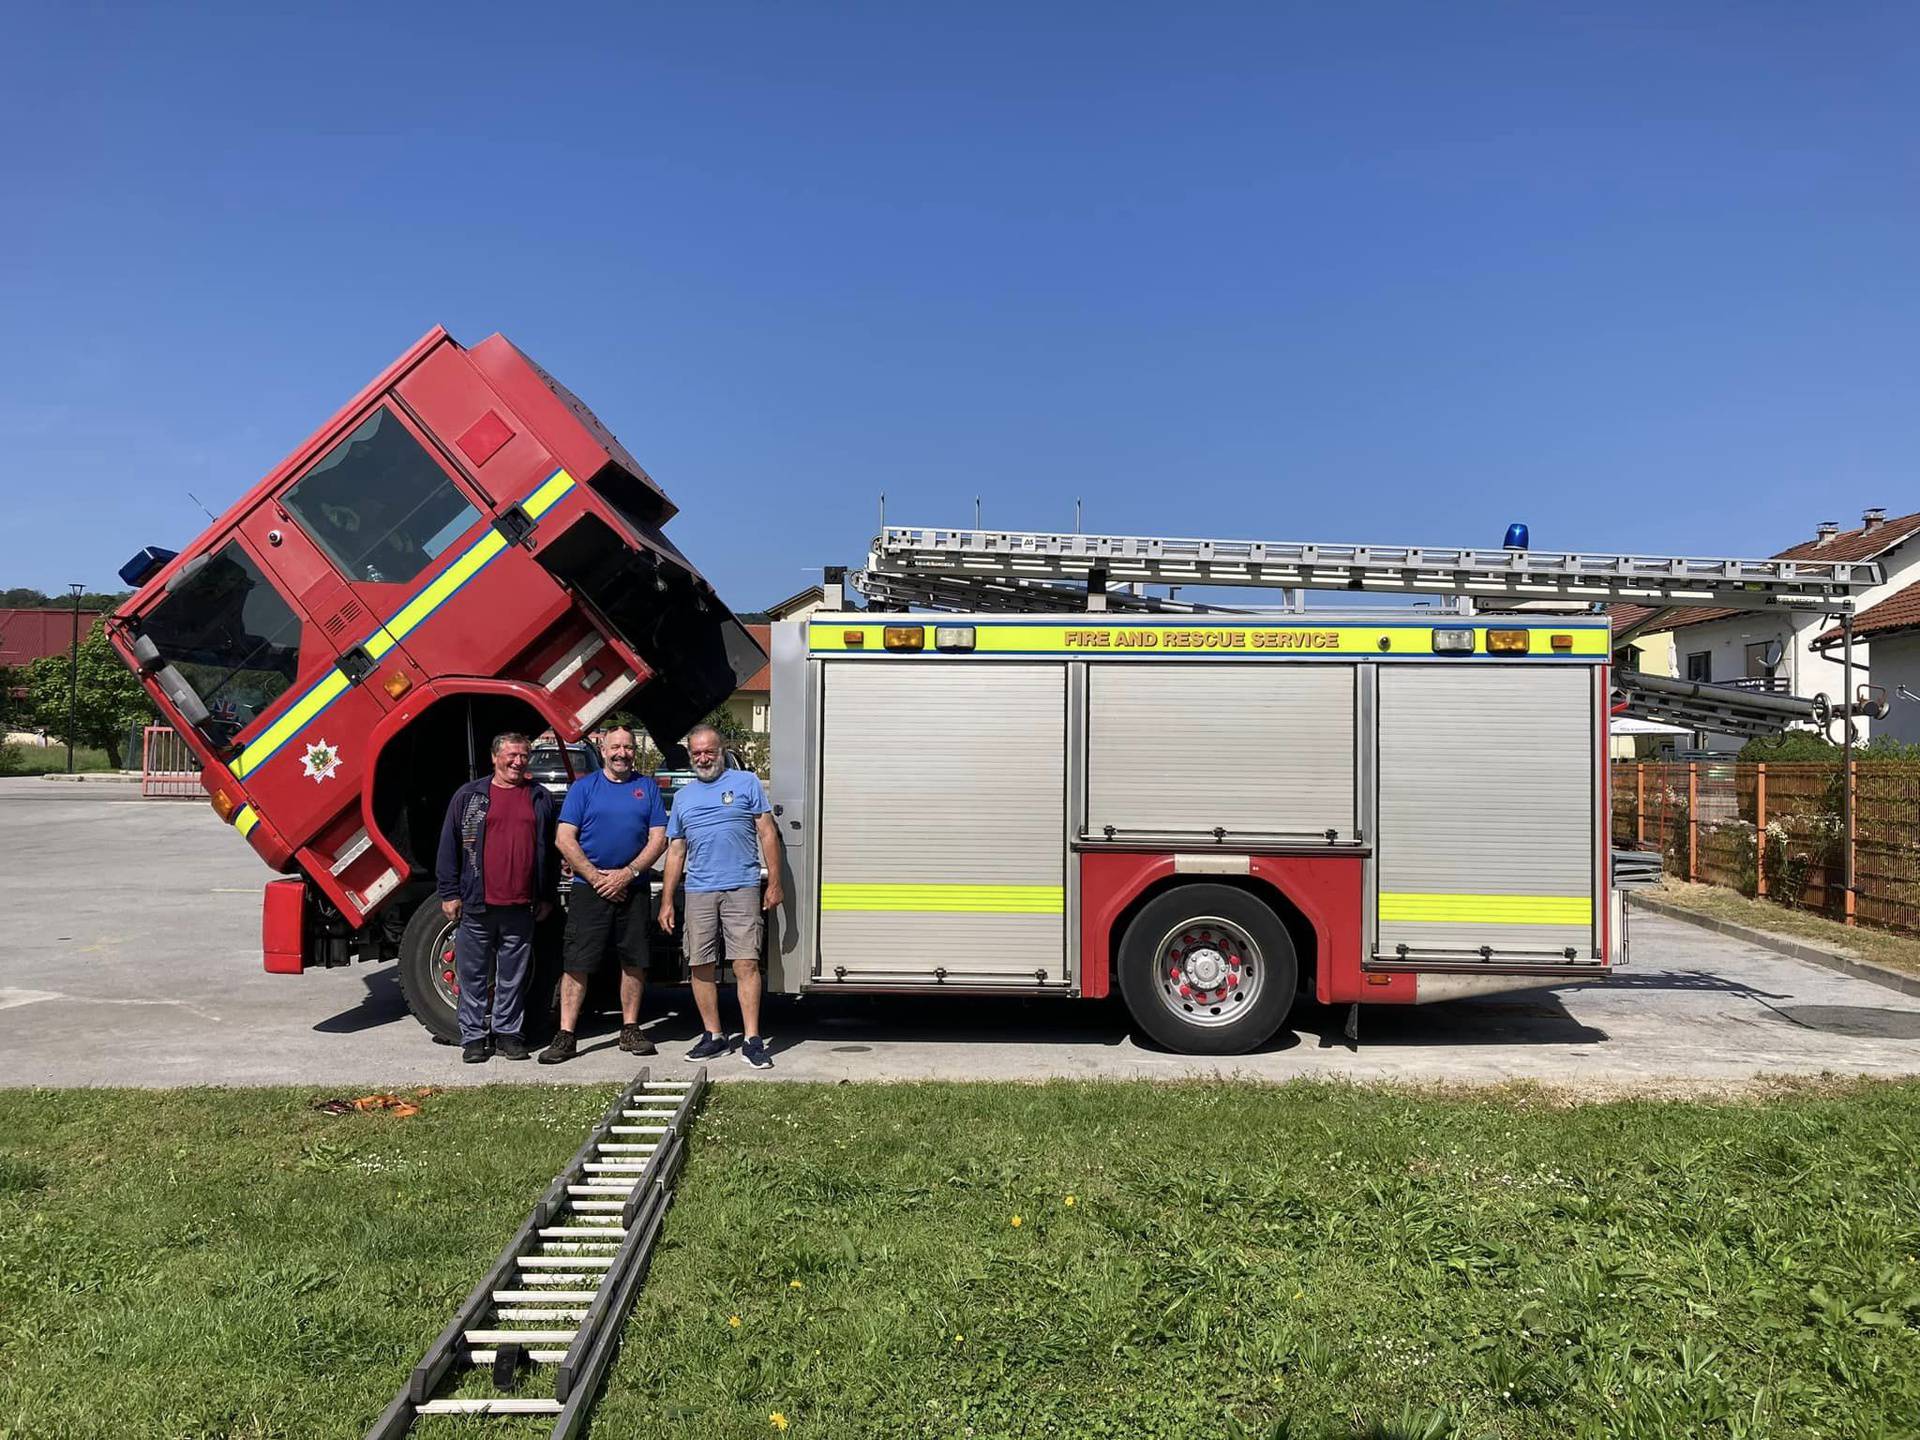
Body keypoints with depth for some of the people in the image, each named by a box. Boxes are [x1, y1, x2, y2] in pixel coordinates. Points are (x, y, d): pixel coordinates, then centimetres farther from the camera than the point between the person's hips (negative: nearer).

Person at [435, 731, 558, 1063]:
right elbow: (449, 846, 5)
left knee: (514, 976, 8)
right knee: (473, 974, 5)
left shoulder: (540, 799, 10)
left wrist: (546, 897, 10)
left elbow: (549, 849, 13)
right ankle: (473, 1037, 14)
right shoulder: (469, 796, 5)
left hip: (522, 907, 1)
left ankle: (507, 1033, 18)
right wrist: (449, 893, 0)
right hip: (477, 903, -1)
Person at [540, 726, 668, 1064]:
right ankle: (565, 1036, 0)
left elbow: (658, 839, 2)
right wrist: (596, 877, -11)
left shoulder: (647, 787, 9)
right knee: (577, 963, -3)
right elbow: (565, 839, -2)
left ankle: (630, 1030, 17)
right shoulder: (584, 787, 5)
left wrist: (628, 873, -10)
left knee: (634, 960, 6)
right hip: (589, 889, -2)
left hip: (634, 889, 2)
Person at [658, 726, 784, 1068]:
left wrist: (774, 883, -3)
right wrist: (666, 902, 12)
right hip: (698, 892, 4)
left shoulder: (746, 783, 6)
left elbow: (767, 834, 3)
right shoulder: (682, 797, 17)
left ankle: (751, 1040, -7)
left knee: (746, 964, -9)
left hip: (741, 888, -4)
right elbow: (675, 852, 18)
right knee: (701, 966, 5)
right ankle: (713, 1035, 17)